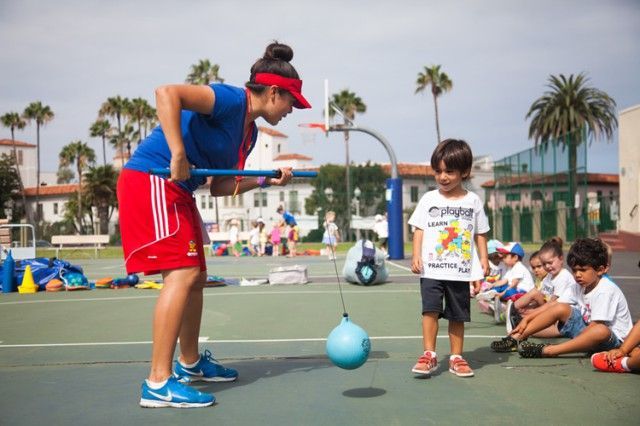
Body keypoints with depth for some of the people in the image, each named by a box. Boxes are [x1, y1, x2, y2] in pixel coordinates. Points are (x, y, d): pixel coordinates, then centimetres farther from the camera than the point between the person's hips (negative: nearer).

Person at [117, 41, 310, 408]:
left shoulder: (249, 132, 13)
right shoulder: (232, 100, -15)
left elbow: (220, 187, 15)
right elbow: (167, 93, -28)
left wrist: (266, 180, 5)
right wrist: (178, 155, -32)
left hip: (178, 191, 10)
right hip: (150, 180, -10)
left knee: (196, 277, 15)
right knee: (182, 274, -17)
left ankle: (190, 363, 33)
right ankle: (158, 384, -14)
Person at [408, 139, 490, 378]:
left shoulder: (473, 201, 6)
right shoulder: (429, 199, 4)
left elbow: (480, 233, 11)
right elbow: (419, 229, 3)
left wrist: (484, 259, 1)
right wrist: (416, 255, -8)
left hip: (460, 270, 1)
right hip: (431, 268, -1)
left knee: (458, 315, 8)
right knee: (430, 310, -11)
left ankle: (456, 357, 18)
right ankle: (429, 355, -4)